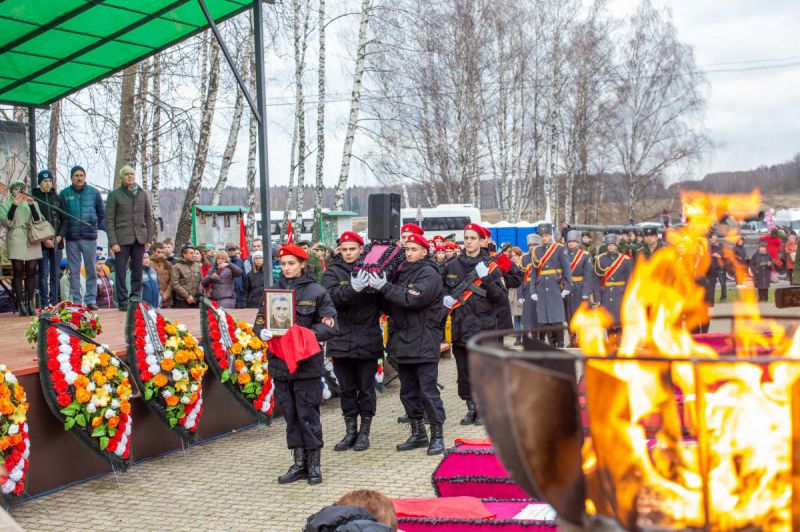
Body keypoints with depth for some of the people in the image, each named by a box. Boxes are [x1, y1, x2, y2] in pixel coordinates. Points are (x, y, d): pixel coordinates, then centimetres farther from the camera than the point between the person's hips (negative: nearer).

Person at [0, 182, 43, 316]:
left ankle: (30, 303, 4)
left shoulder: (32, 202, 16)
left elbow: (38, 221, 4)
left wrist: (32, 205, -9)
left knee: (31, 272, 0)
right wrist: (14, 206, -13)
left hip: (32, 241, 2)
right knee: (18, 272, -5)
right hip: (15, 241, -2)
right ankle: (20, 305, -6)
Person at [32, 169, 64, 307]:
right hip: (42, 242, -3)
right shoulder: (34, 198, 0)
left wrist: (60, 236, -3)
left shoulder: (57, 198, 12)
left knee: (55, 274, 5)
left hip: (57, 242, 4)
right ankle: (45, 305, -4)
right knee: (44, 274, -5)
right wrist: (44, 239, -11)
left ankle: (54, 303, 8)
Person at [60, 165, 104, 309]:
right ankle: (76, 301, 8)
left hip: (89, 237, 0)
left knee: (91, 270, 1)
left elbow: (101, 213, 13)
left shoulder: (94, 192, 4)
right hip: (71, 238, 0)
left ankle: (91, 299, 7)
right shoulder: (64, 193, 4)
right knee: (74, 271, 4)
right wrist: (62, 232, 4)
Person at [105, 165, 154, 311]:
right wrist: (113, 242, -10)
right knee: (121, 271, -1)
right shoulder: (114, 195, 0)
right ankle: (123, 302, 4)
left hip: (139, 239, 3)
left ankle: (136, 299, 14)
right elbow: (109, 220, -3)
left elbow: (148, 218, 12)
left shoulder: (142, 194, 10)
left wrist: (149, 239, 4)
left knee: (137, 271, 6)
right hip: (122, 239, -3)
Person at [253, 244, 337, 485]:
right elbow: (259, 321, 11)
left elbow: (330, 325, -6)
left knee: (308, 414, 0)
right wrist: (262, 332, -12)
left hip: (307, 363, -4)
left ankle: (314, 463, 13)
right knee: (291, 415, 10)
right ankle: (299, 463, 21)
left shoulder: (316, 291, -2)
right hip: (280, 362, 4)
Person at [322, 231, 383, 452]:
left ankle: (364, 432, 18)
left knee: (366, 388, 6)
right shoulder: (333, 272, 4)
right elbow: (333, 296, -15)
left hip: (368, 340, -1)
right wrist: (353, 288, -33)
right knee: (346, 389, 11)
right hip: (342, 340, 1)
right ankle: (350, 431, 23)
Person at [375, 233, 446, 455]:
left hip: (423, 342, -8)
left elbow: (413, 299, -22)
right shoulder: (402, 272, 14)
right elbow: (390, 306, 13)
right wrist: (380, 288, -6)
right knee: (408, 392, 13)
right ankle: (418, 434, 23)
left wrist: (384, 287, -19)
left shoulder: (429, 274, -7)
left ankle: (437, 435, 3)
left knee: (428, 391, -5)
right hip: (403, 341, 8)